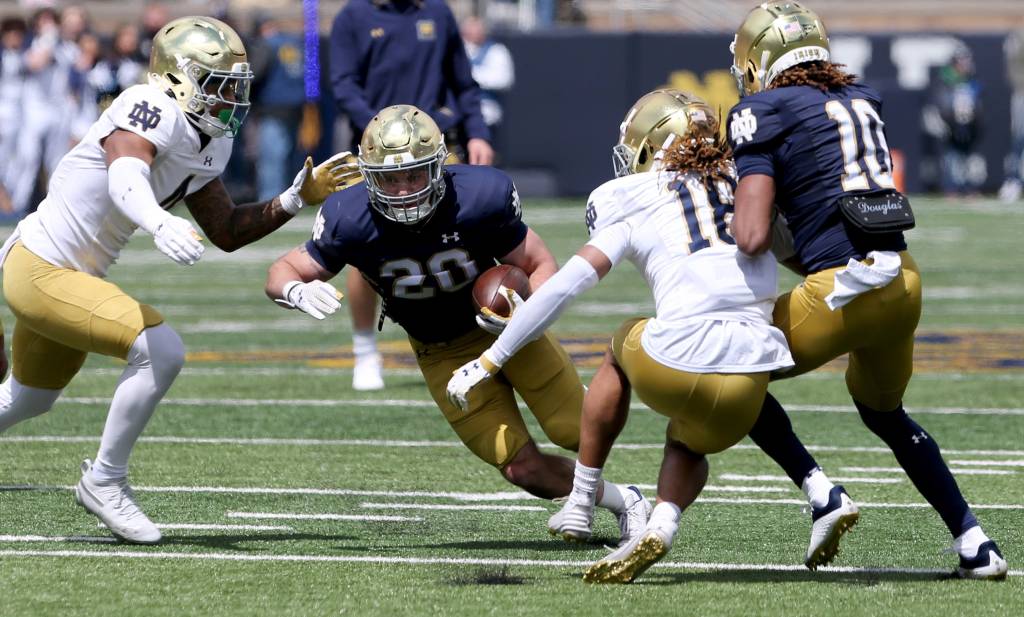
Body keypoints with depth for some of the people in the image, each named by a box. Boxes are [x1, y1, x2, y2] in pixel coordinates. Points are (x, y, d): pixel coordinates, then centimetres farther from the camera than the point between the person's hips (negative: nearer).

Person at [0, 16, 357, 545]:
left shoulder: (209, 145, 7)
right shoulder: (152, 111, -22)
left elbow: (227, 232, 14)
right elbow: (125, 178, -42)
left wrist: (295, 200, 2)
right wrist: (161, 224, -62)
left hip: (70, 279, 11)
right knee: (161, 351, -21)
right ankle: (105, 482, -8)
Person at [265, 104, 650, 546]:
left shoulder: (480, 198, -29)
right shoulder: (351, 221, -26)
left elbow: (540, 265, -15)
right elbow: (282, 273, -13)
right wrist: (298, 292, -37)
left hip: (506, 325, -1)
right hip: (445, 355, 1)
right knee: (524, 469, -3)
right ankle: (621, 501, 24)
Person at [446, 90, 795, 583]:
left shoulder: (633, 212, 12)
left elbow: (564, 286, 6)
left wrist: (489, 361, 11)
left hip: (676, 366, -2)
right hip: (748, 387, 2)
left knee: (620, 351, 34)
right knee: (689, 444, 34)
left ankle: (581, 502, 35)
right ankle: (661, 527, 1)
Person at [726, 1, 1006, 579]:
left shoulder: (764, 112, -2)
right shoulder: (861, 101, 19)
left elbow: (753, 238, -10)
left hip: (846, 289, -7)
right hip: (904, 278, 7)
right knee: (884, 410, 31)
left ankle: (822, 494, 0)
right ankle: (973, 541, 25)